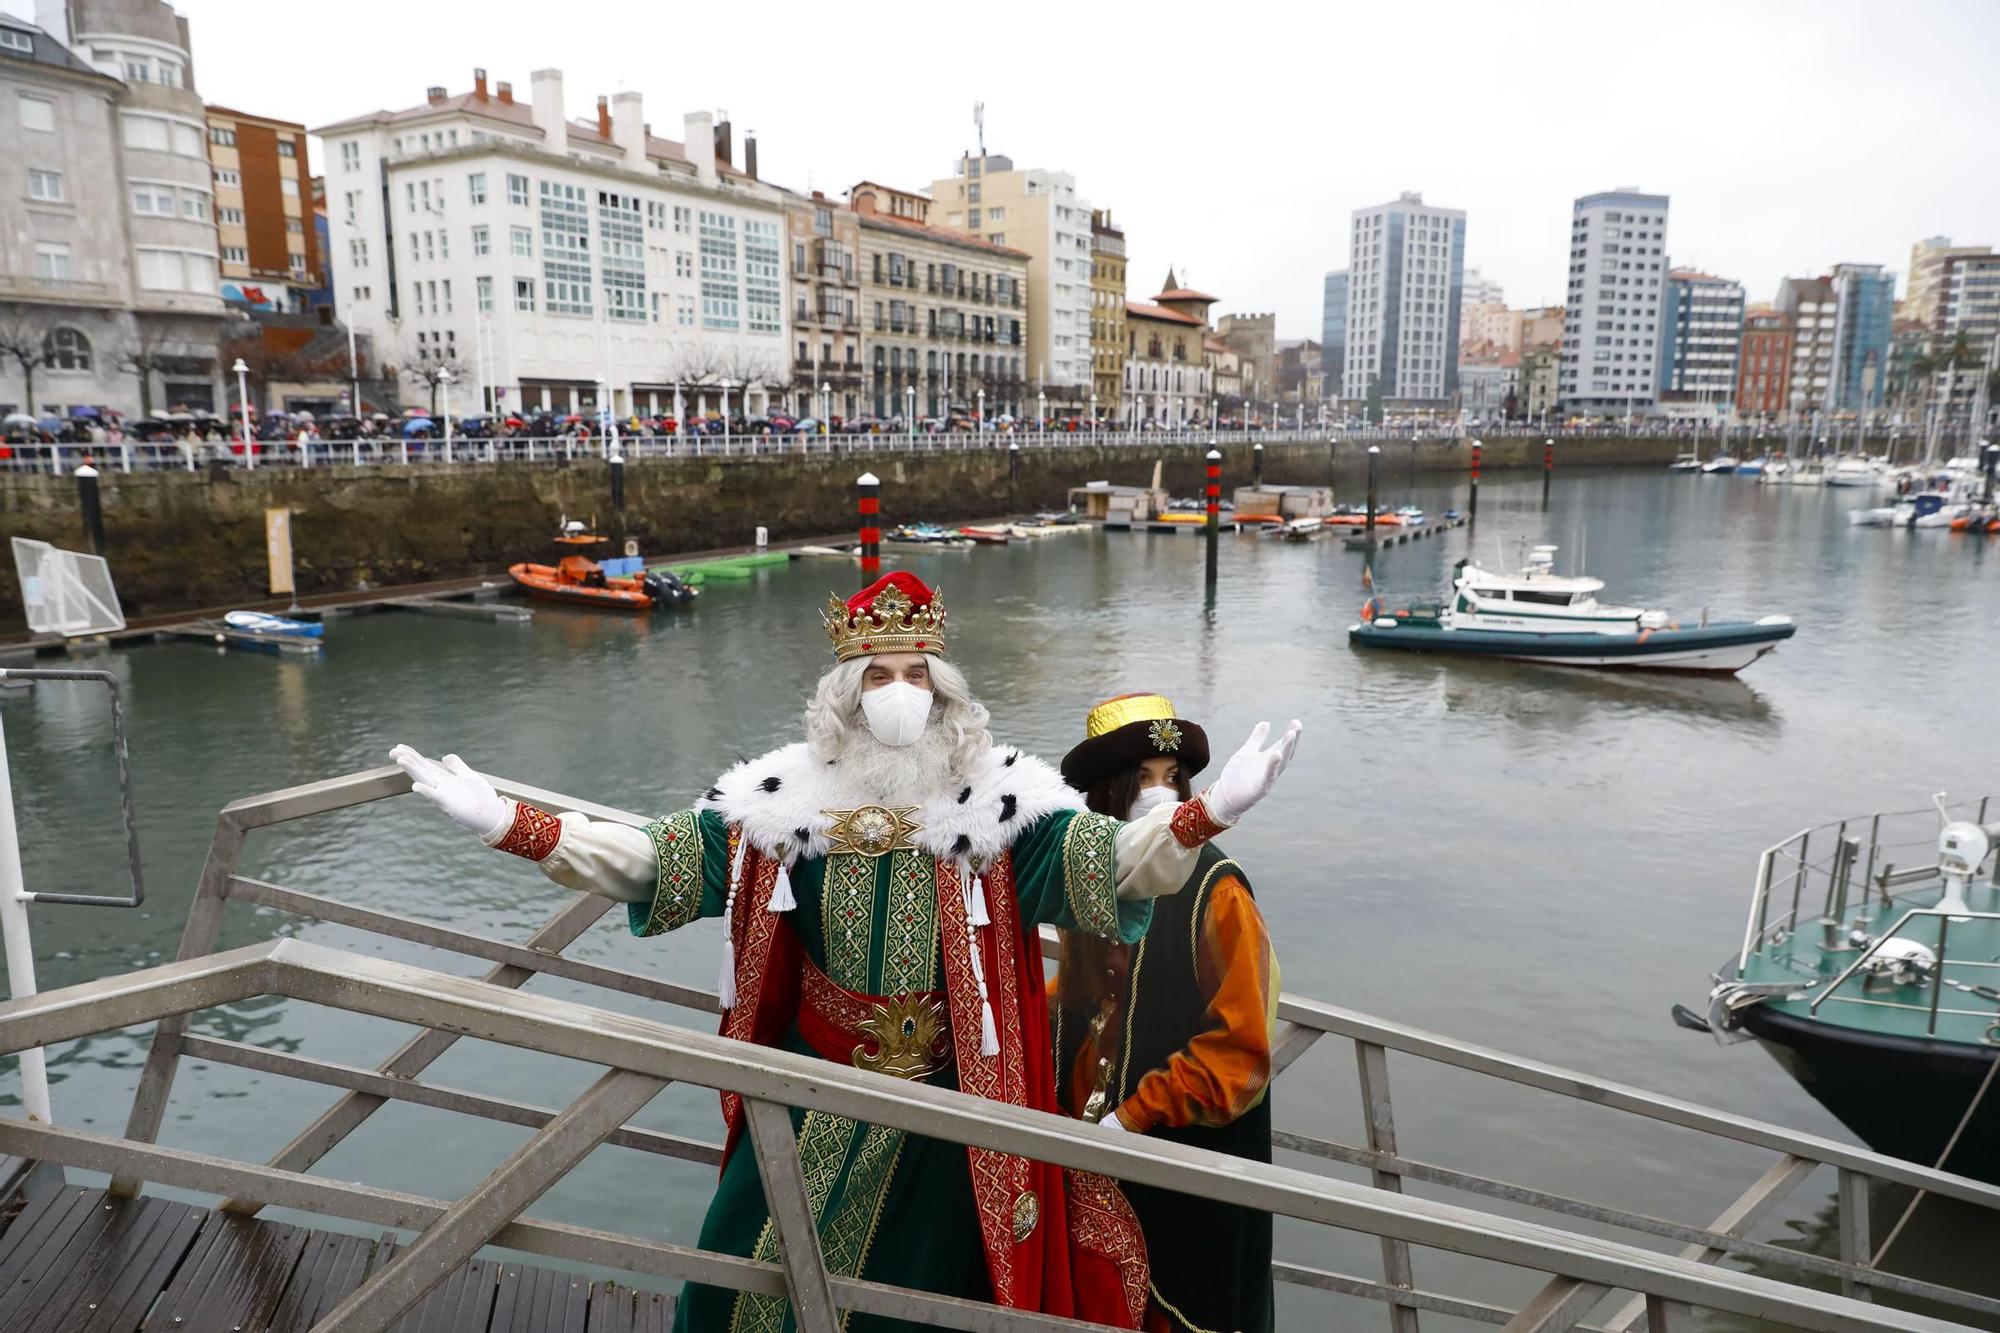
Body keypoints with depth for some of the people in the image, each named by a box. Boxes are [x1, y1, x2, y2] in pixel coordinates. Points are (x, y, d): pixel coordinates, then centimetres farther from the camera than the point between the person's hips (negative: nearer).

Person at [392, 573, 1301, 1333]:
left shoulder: (996, 801, -10)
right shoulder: (792, 798, -6)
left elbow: (1100, 861, -21)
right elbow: (658, 860, -7)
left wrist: (1207, 814, -39)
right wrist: (502, 824, -17)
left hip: (950, 1095, -1)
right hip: (817, 1091, 2)